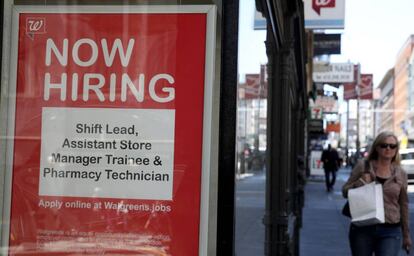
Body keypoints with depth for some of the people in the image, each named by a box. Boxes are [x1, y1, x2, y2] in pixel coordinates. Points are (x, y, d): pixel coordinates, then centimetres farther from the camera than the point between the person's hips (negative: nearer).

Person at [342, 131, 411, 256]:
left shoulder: (400, 174, 5)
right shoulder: (363, 166, 1)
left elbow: (403, 205, 12)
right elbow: (345, 191, 5)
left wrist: (406, 235, 14)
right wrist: (360, 183, -15)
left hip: (390, 232, 0)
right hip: (362, 229, 0)